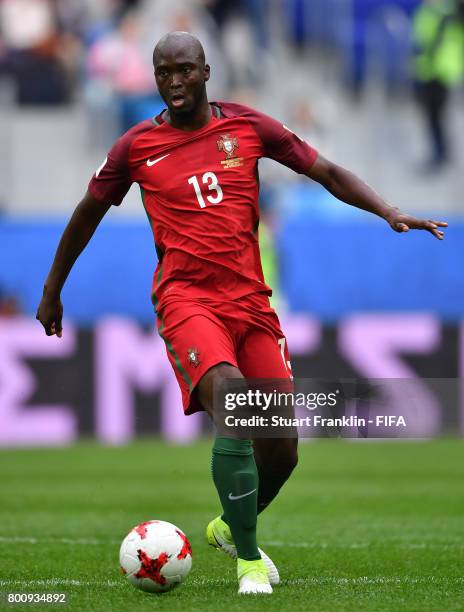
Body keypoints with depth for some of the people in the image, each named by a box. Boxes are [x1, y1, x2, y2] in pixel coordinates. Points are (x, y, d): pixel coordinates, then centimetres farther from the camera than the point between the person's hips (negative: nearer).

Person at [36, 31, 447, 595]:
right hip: (186, 298, -3)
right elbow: (88, 214, 17)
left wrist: (388, 212, 1)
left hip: (250, 299, 3)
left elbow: (326, 173, 13)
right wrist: (52, 290, 24)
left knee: (281, 448, 2)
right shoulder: (136, 147, 3)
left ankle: (231, 527, 35)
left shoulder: (248, 127, 6)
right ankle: (250, 561, -19)